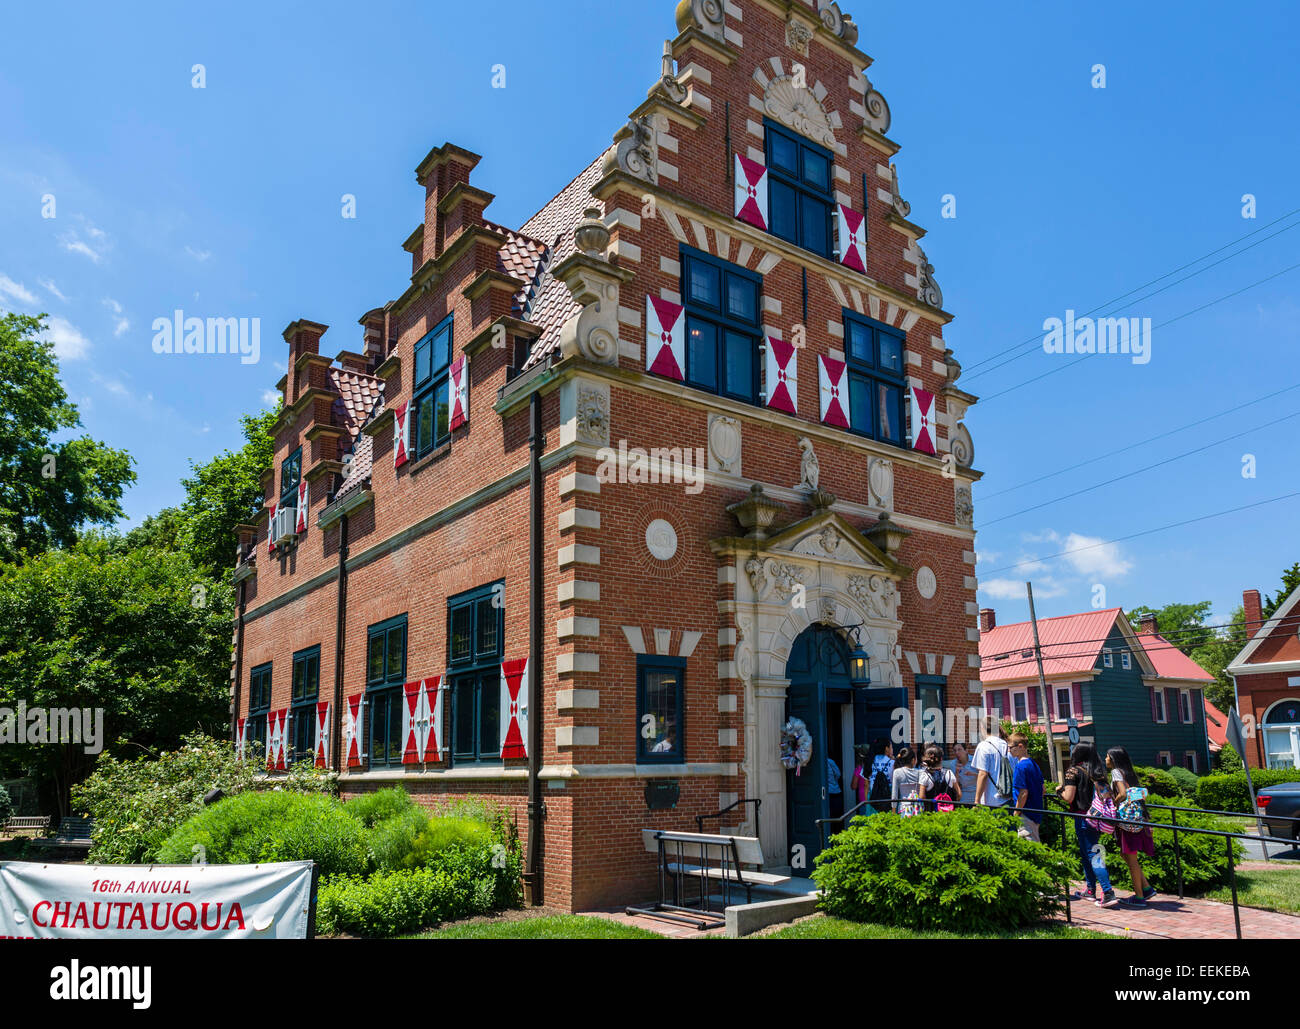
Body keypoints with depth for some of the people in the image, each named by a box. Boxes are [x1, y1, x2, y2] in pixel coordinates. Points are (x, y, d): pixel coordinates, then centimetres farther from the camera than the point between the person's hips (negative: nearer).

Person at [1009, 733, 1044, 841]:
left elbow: (1024, 793, -21)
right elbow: (1042, 789, 17)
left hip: (1026, 815, -10)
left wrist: (1015, 816, -14)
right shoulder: (1034, 764, 11)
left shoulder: (1020, 766, -18)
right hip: (1037, 814, 10)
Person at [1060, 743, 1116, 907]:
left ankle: (1108, 892, -12)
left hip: (1083, 817, -7)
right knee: (1086, 852, 18)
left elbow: (1069, 798, -11)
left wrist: (1060, 791, 7)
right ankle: (1091, 890, 23)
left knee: (1091, 854, -5)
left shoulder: (1074, 771, -8)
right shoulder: (1099, 772, 10)